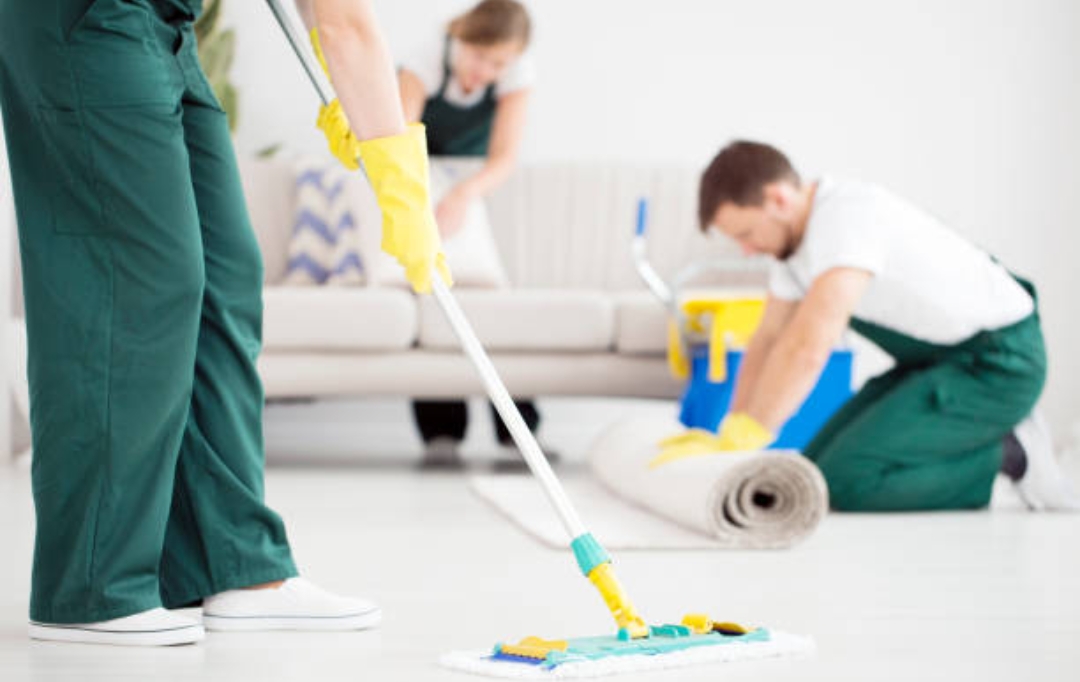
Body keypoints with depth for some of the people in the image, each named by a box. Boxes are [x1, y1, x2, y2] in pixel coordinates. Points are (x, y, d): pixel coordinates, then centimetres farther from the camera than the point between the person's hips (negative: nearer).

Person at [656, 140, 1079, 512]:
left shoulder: (849, 217, -28)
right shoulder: (793, 232, 3)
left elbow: (808, 348, -37)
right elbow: (770, 341, 11)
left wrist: (737, 442, -36)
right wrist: (727, 437, 1)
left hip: (997, 362, -10)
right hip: (939, 357, 10)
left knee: (844, 482, -21)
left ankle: (1006, 455, -6)